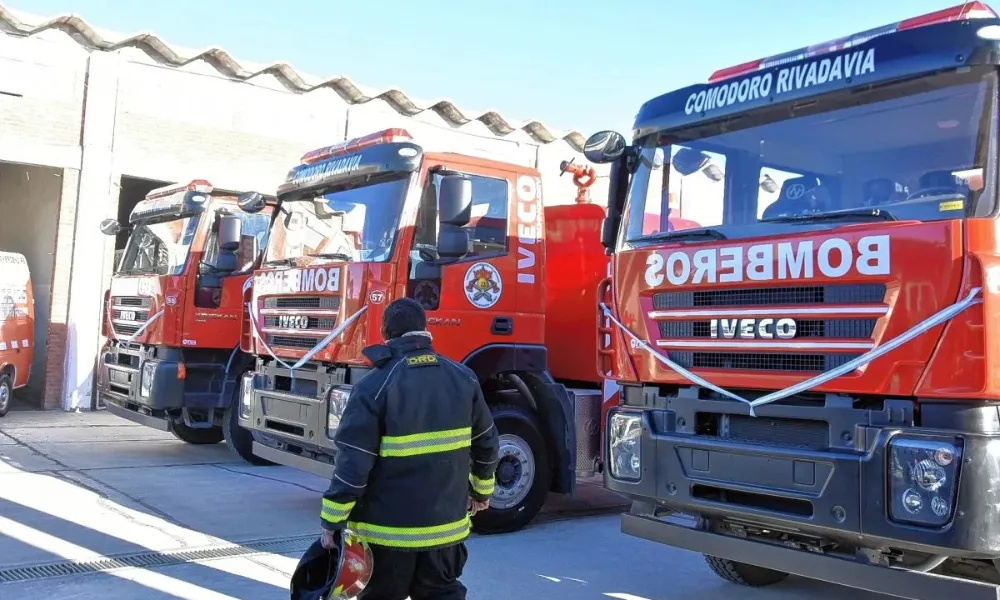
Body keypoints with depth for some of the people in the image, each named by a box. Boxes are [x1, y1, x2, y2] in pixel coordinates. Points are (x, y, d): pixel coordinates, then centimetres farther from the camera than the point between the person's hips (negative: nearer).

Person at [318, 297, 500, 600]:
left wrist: (333, 521, -8)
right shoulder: (464, 378, 0)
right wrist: (481, 490, 25)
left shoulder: (373, 386, -14)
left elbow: (353, 463, -16)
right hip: (447, 524, 4)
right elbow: (487, 443, 9)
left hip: (388, 529, -3)